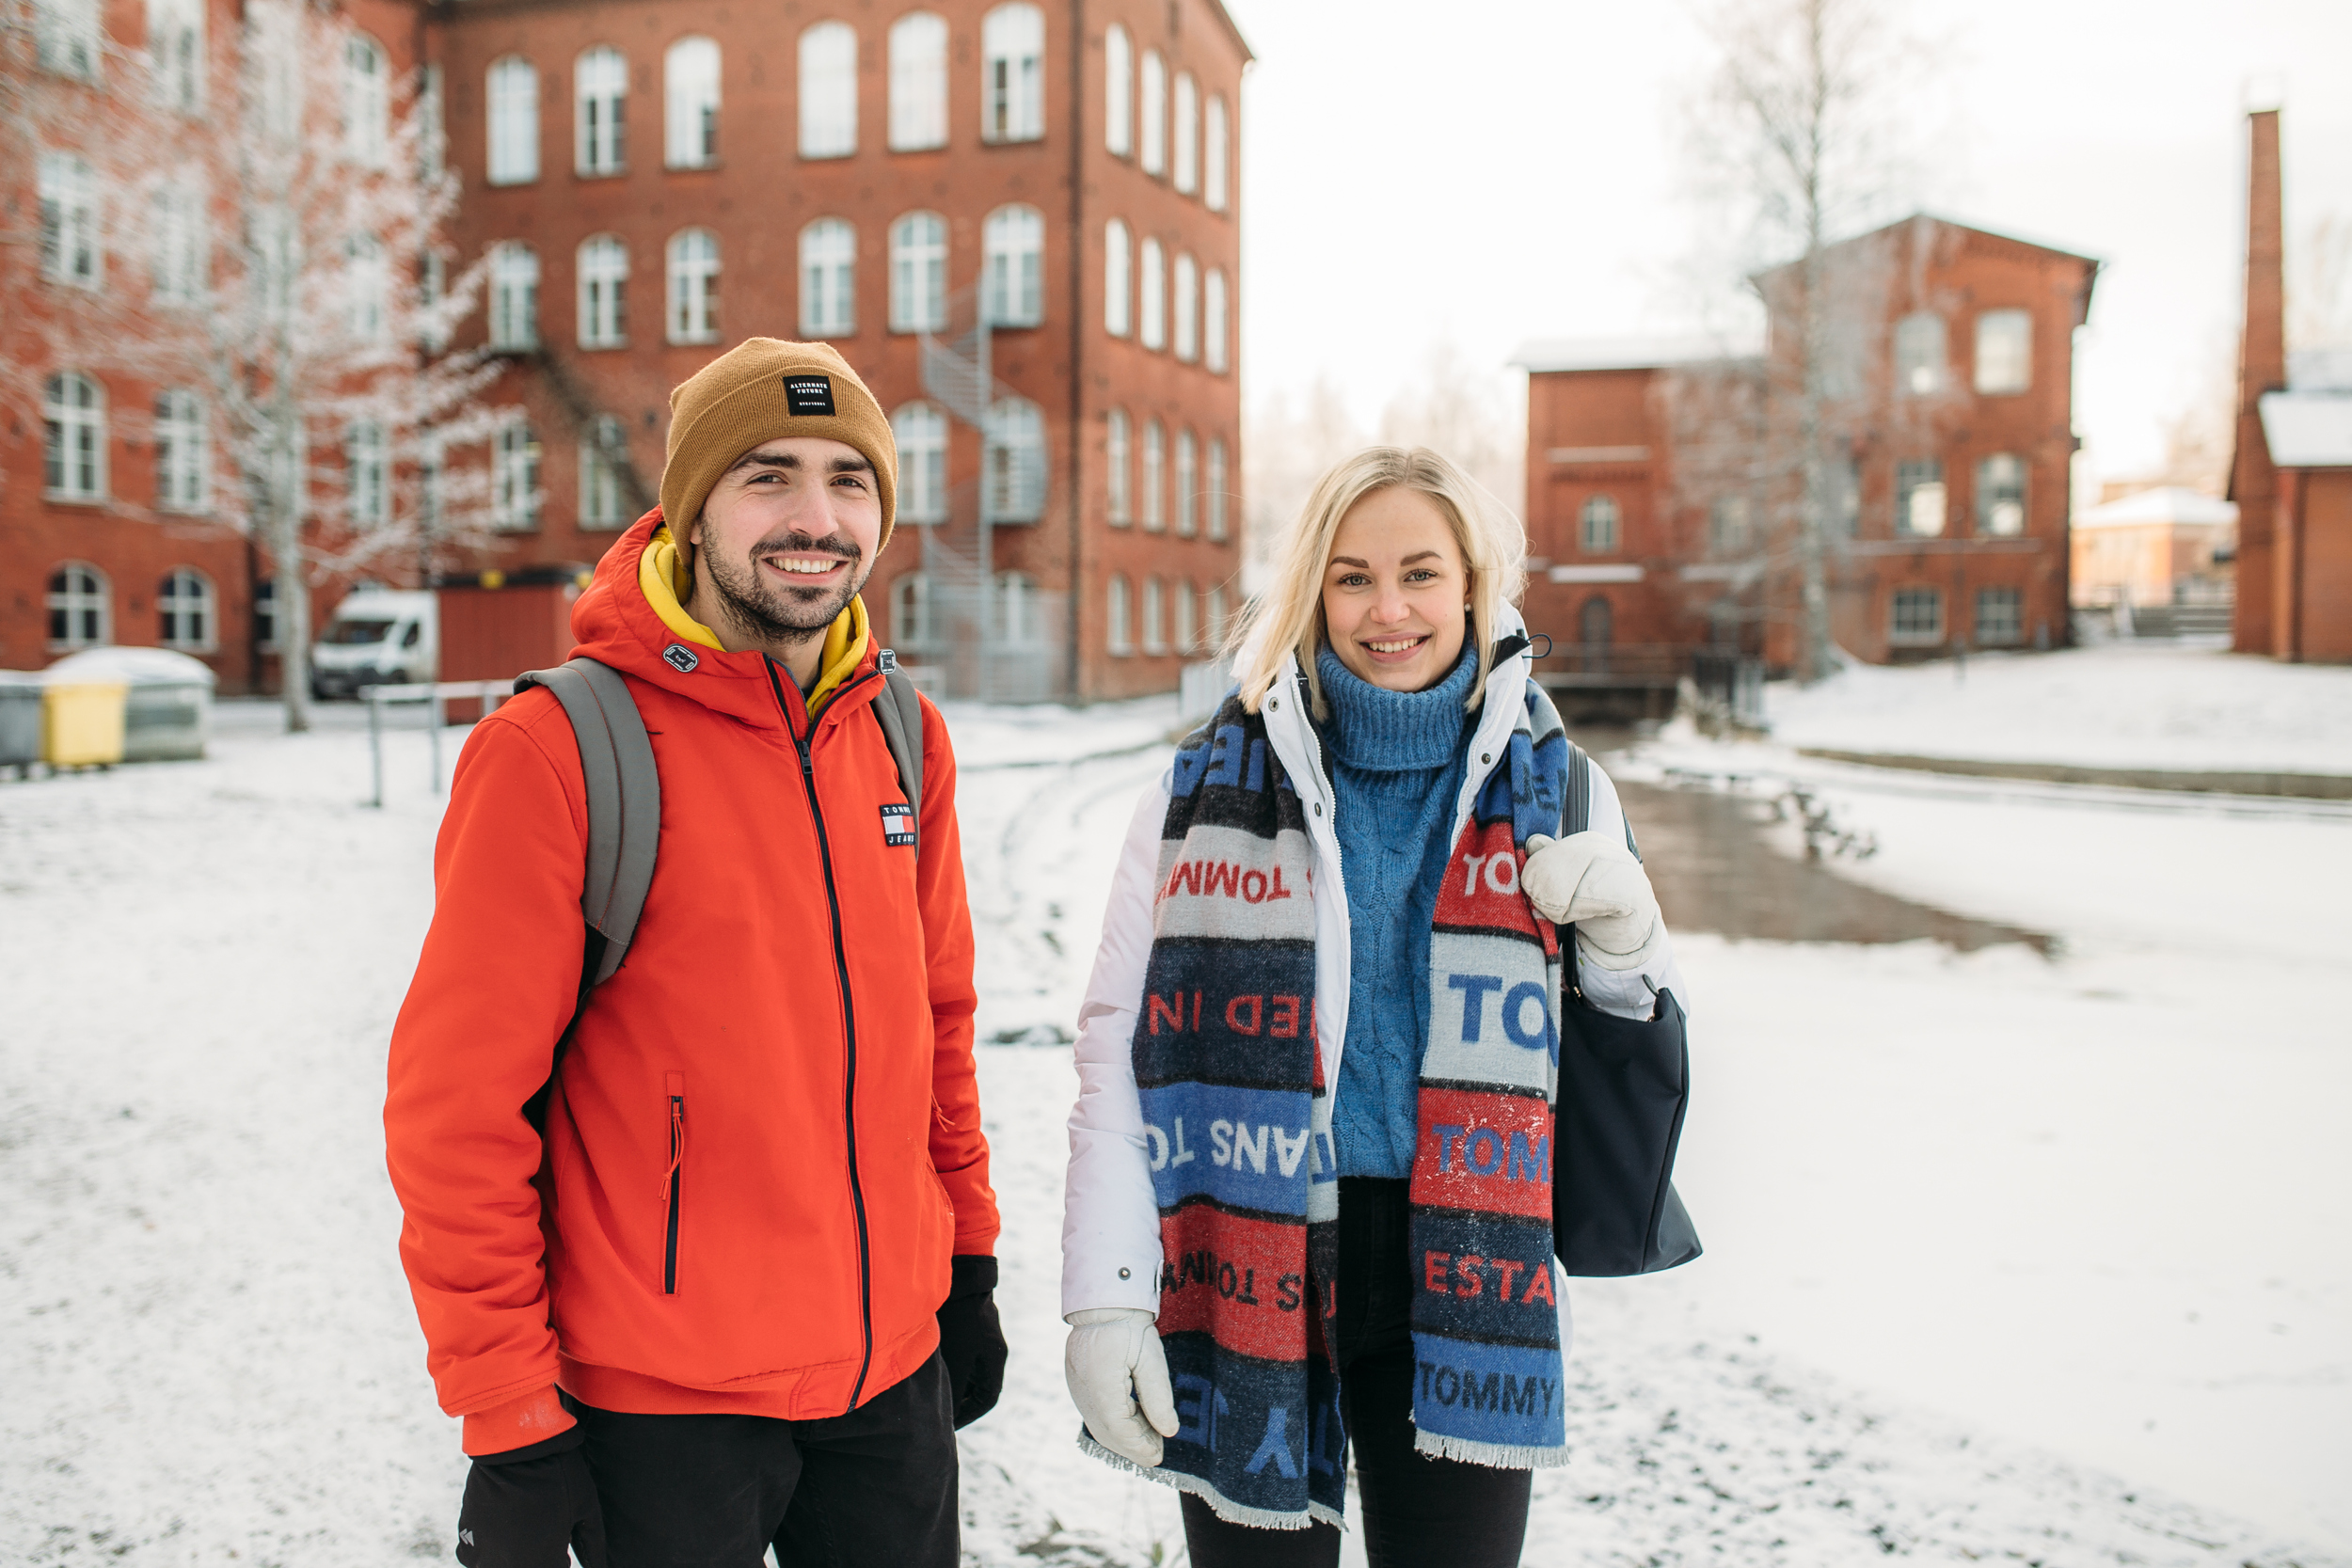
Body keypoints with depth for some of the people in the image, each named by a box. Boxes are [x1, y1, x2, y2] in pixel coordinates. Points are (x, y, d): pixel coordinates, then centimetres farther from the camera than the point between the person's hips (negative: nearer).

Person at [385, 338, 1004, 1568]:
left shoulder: (906, 738, 3)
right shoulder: (556, 750, -14)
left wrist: (967, 1260, 13)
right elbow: (458, 1104, -13)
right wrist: (508, 1421, -12)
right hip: (661, 1409, -5)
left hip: (894, 1372, 5)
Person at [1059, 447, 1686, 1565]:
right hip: (1246, 1276, -1)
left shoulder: (1551, 790, 5)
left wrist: (1623, 938, -10)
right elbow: (1119, 1053, -1)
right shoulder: (1211, 788, 0)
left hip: (1456, 1289, 1)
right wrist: (1104, 1298, -7)